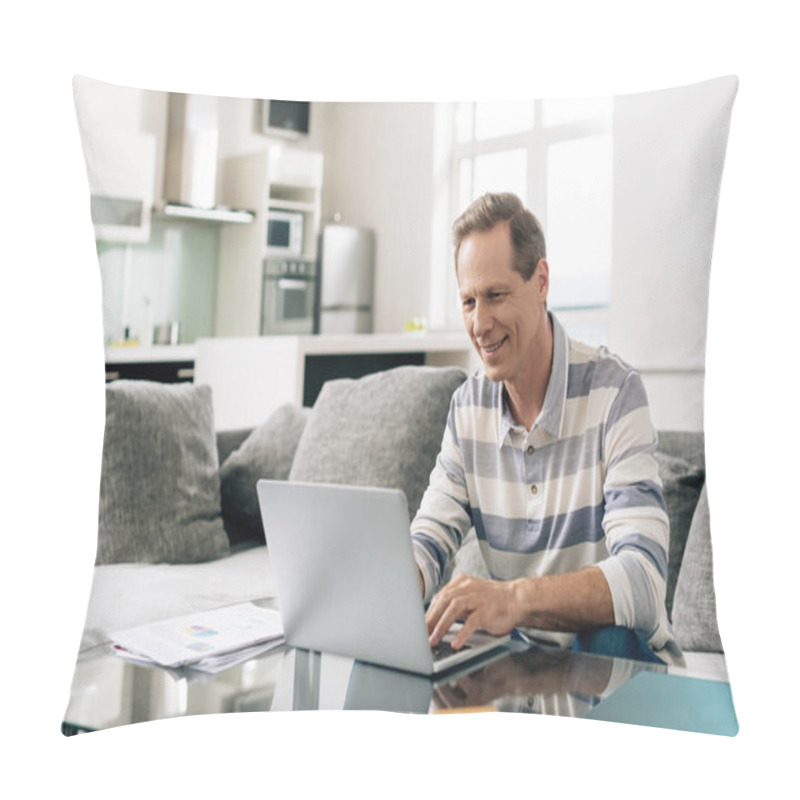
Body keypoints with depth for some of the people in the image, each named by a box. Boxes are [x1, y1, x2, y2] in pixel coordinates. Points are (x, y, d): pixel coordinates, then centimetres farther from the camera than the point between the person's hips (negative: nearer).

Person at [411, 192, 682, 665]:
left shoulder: (614, 392, -16)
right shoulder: (467, 407, 2)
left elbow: (643, 581, -28)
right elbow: (430, 541, 0)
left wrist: (516, 598, -45)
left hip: (625, 661, -6)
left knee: (602, 640, -38)